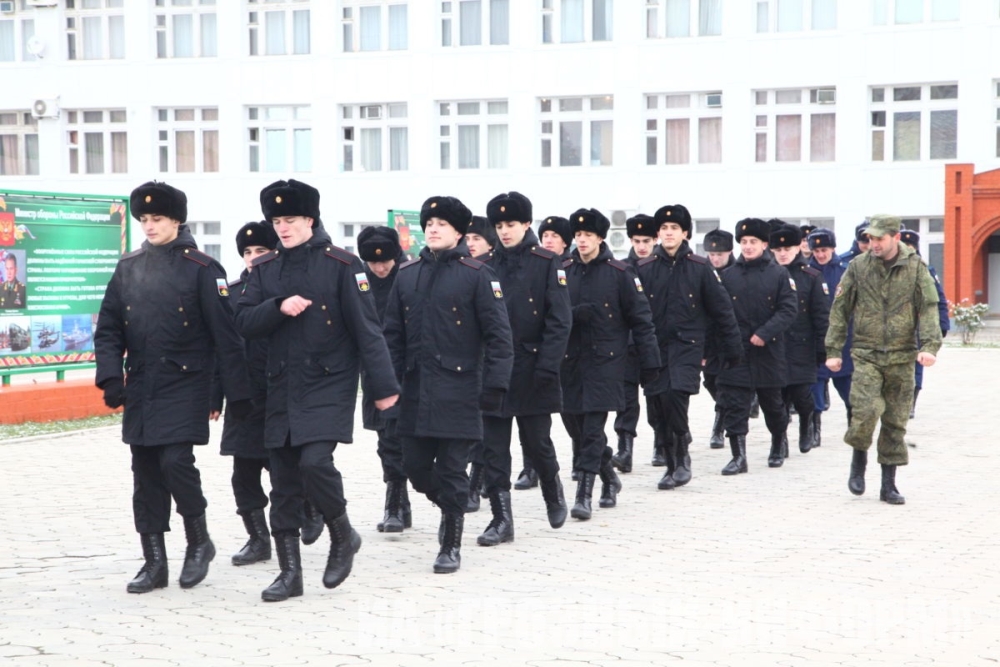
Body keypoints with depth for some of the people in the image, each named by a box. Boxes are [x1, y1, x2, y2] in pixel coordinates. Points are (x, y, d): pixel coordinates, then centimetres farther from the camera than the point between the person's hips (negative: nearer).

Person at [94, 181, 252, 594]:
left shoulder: (202, 269, -5)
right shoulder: (128, 267, 9)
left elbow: (225, 334, -6)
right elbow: (108, 329, 9)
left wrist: (238, 391, -8)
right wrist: (110, 375, -6)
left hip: (185, 386, -5)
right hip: (140, 388, 5)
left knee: (176, 461, -15)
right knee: (145, 473, 6)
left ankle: (199, 540, 9)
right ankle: (154, 562, 14)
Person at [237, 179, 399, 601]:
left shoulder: (342, 265, -4)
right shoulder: (264, 269, 9)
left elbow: (366, 328, -7)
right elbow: (244, 323, 2)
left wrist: (383, 386, -10)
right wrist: (279, 307, -16)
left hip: (329, 385, -5)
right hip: (282, 389, 5)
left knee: (315, 461, -20)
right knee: (284, 480, 4)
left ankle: (343, 537, 5)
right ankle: (290, 572, 12)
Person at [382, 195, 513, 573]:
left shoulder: (477, 274, -4)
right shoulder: (407, 275, 10)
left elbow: (498, 335, -6)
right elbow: (393, 332, 12)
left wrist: (495, 384, -13)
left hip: (458, 390, -5)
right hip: (416, 390, 5)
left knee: (451, 469, -1)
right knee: (415, 467, 7)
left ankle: (450, 547, 12)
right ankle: (450, 509, 36)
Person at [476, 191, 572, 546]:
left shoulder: (548, 263, -3)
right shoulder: (489, 266, 7)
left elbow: (559, 320, -7)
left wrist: (546, 367, -15)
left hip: (532, 373, -3)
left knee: (536, 444, 7)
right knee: (493, 448, 0)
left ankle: (553, 492, 35)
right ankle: (501, 519, 6)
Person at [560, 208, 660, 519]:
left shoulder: (620, 273, -4)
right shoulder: (563, 271, 6)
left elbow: (640, 317, -2)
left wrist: (649, 361, -4)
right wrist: (574, 314, -6)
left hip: (605, 360, -4)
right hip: (570, 360, 5)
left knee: (593, 426, -8)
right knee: (572, 421, 9)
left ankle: (584, 495, -4)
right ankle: (609, 478, 30)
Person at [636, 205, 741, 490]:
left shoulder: (700, 267, 1)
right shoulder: (644, 269, 4)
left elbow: (721, 307, 5)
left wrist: (732, 346, 5)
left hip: (687, 345, -3)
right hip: (655, 346, 3)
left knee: (675, 392, -23)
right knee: (657, 406, 2)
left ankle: (682, 457, -7)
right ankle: (672, 464, 17)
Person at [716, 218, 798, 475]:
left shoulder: (779, 274, -1)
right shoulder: (727, 275, 2)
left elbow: (788, 309, -8)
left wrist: (765, 333, -18)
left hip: (769, 351, 0)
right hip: (736, 351, 0)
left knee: (772, 402, 15)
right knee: (734, 405, -6)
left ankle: (779, 440, 40)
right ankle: (738, 456, -3)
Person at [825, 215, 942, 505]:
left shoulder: (916, 267, 1)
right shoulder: (858, 267, 1)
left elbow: (929, 309, -3)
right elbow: (839, 309, 5)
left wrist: (930, 345, -17)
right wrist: (833, 350, 1)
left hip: (902, 356, 1)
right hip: (866, 354, -1)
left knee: (896, 421, 4)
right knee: (867, 408, -19)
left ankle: (889, 484, 15)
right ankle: (859, 455, 10)